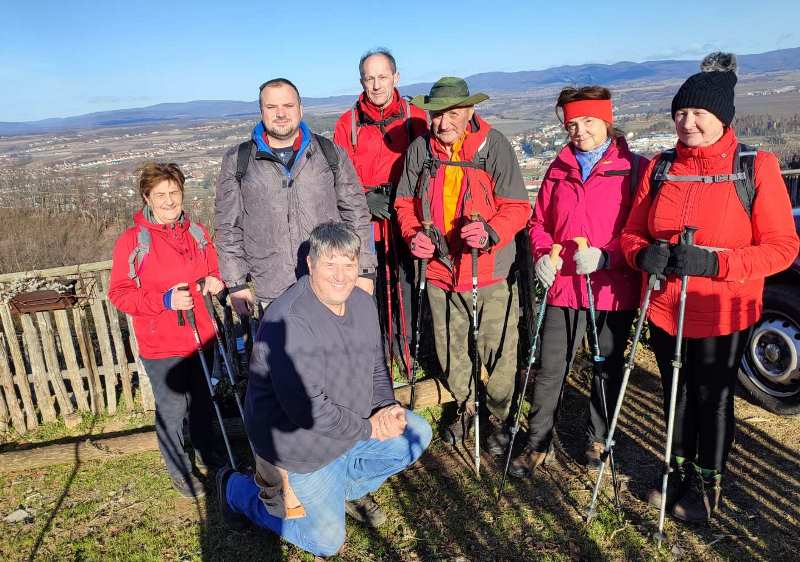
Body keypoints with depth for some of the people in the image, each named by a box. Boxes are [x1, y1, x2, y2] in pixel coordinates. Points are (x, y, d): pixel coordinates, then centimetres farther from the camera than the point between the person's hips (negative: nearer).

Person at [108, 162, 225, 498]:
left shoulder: (197, 233, 3)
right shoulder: (132, 241, -12)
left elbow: (213, 271, 16)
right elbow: (119, 294, -11)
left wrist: (215, 282, -7)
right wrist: (165, 300, -23)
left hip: (201, 337, 5)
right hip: (161, 347, -4)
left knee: (202, 401, 21)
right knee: (171, 410, 8)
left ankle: (207, 451, 45)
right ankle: (178, 469, 32)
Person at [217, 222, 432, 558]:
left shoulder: (363, 303, -4)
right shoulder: (288, 320, -31)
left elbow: (376, 368, 9)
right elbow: (306, 408, -32)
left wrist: (387, 409, -10)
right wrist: (368, 428, -21)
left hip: (354, 424, 7)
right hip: (299, 442, -7)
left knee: (417, 434, 2)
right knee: (327, 543, 6)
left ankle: (344, 487, 19)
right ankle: (238, 490, 23)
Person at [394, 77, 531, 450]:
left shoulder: (493, 144, -11)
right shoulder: (420, 149, 0)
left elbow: (517, 206, -11)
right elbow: (405, 203, 9)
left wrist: (491, 231, -30)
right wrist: (413, 235, -10)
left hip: (490, 270, -3)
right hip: (440, 268, 4)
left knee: (498, 351, 6)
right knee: (450, 349, 18)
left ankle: (499, 417, 31)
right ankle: (465, 407, 44)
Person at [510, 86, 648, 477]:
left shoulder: (634, 168, -4)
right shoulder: (559, 168, 9)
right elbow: (540, 221, 13)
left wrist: (605, 256, -21)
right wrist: (542, 255, -5)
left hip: (614, 288, -2)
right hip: (563, 285, 2)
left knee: (608, 368, 15)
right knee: (550, 370, 5)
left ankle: (597, 440, 34)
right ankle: (537, 444, 20)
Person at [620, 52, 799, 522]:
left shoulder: (756, 167, -10)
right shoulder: (661, 167, 1)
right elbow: (632, 233, 5)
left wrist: (714, 263, -26)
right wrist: (643, 254, -19)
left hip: (723, 312, -3)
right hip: (665, 307, 3)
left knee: (714, 398, 13)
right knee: (676, 394, 18)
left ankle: (708, 482, 36)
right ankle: (679, 470, 41)